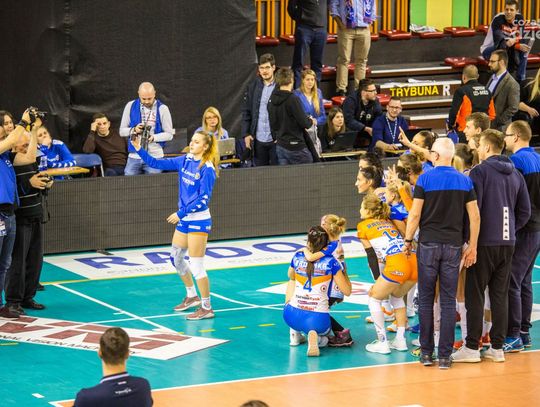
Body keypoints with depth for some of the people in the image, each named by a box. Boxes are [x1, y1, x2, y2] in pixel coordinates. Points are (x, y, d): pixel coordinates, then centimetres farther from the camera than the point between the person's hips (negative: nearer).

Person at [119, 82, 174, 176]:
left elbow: (169, 134, 0)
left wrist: (153, 137, -18)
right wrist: (134, 130, -13)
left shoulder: (162, 109, -3)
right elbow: (122, 131, 8)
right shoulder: (130, 106, 3)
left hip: (154, 157, -2)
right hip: (134, 156, 2)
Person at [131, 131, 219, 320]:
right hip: (184, 219, 8)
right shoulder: (185, 161, 5)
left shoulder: (207, 169, -16)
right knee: (176, 259, 18)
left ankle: (206, 308, 6)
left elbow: (204, 199, -20)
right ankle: (192, 296, 36)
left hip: (199, 220, -8)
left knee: (196, 265, -5)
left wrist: (181, 213, -20)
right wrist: (139, 150, -4)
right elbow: (157, 163, 7)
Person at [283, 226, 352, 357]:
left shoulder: (298, 256, 6)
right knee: (324, 330, 34)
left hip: (292, 315, 3)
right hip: (318, 319, -3)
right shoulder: (331, 262, -3)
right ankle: (315, 336, -8)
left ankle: (295, 332, 25)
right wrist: (344, 271, 19)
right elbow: (347, 291, 2)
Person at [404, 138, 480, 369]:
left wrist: (408, 240, 4)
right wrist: (472, 247, 9)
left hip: (428, 245, -2)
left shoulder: (425, 179, -6)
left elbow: (415, 214, -8)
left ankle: (426, 353, 9)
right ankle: (445, 356, 3)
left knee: (426, 300, 7)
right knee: (448, 302, 4)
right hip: (453, 246, 2)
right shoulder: (465, 181, 3)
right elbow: (475, 217, 2)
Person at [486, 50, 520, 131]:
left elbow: (513, 108, -17)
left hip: (499, 128, -7)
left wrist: (498, 122, -15)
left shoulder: (512, 84, -14)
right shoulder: (492, 78, 11)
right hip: (487, 124, 7)